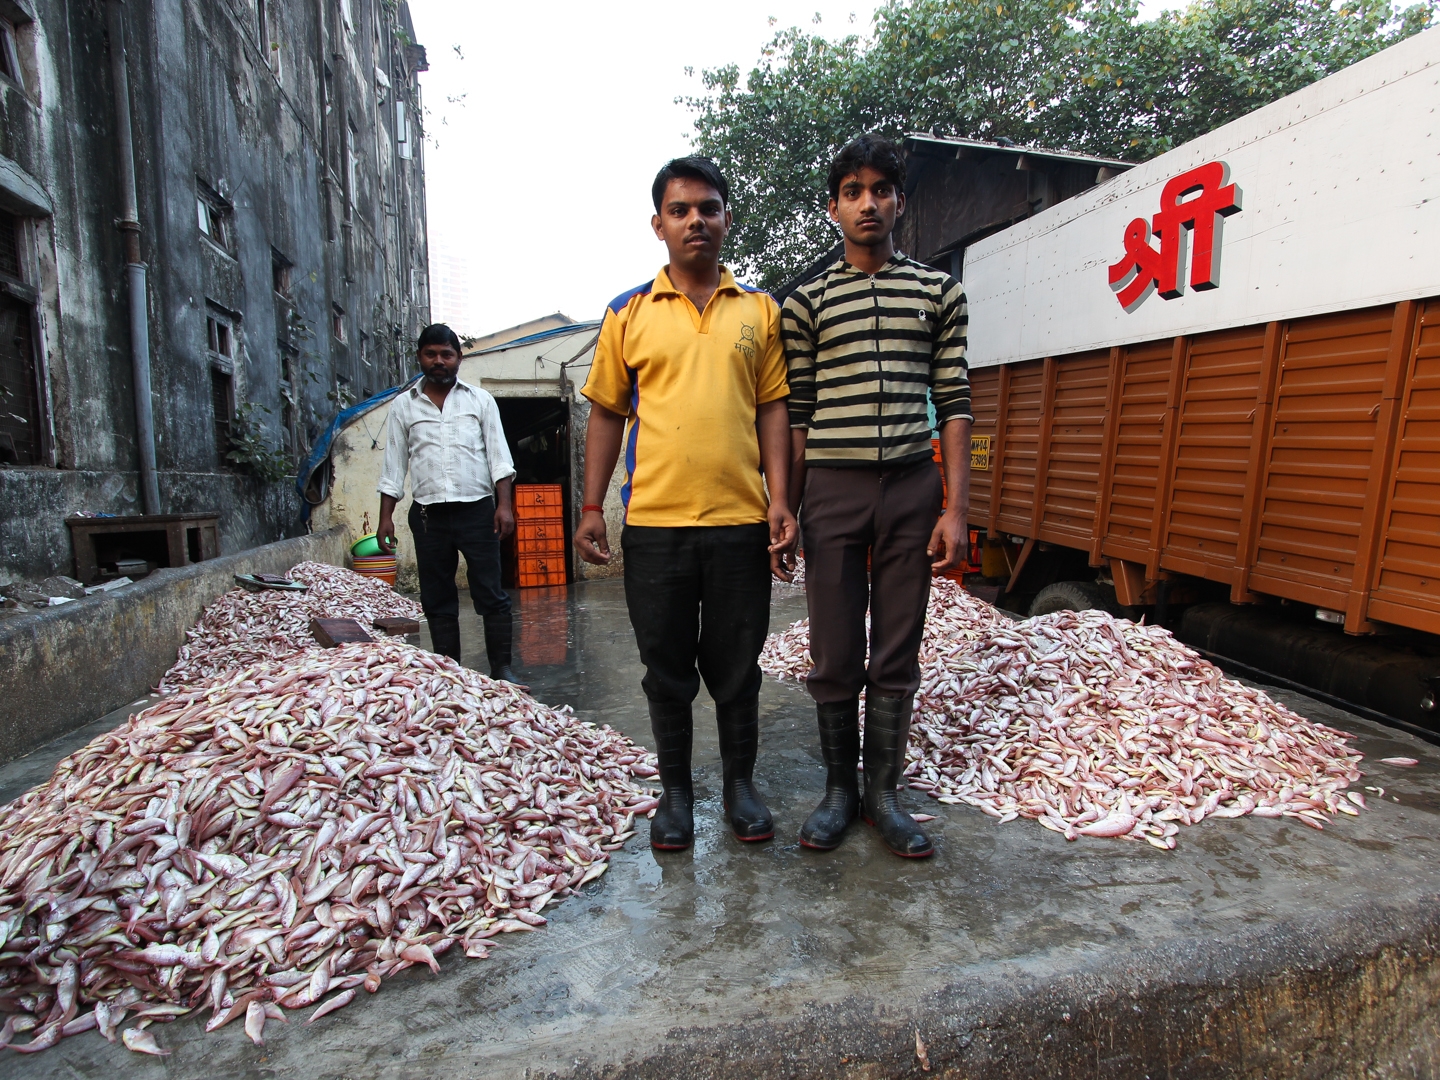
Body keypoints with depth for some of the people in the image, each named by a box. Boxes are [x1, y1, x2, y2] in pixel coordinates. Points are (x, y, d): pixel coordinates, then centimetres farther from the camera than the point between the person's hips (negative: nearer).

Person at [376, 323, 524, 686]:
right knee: (437, 600, 7)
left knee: (491, 595, -2)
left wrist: (504, 504, -8)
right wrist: (385, 517, 5)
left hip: (477, 510, -2)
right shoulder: (403, 405, 12)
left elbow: (499, 457, 4)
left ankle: (502, 669, 6)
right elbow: (394, 466, 12)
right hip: (428, 515, 2)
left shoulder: (479, 400, 9)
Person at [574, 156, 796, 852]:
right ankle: (675, 789, 28)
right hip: (654, 520, 0)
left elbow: (772, 408, 8)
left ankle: (740, 782, 29)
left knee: (737, 665, 10)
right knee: (667, 666, 10)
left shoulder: (759, 310, 10)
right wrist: (591, 507, 3)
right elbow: (606, 413, 8)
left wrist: (779, 499, -2)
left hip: (740, 519, 1)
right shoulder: (628, 313, 7)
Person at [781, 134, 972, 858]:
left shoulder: (939, 293, 11)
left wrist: (956, 509, -2)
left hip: (912, 486, 1)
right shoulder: (806, 302, 8)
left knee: (897, 655, 7)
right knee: (835, 657, 4)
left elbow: (954, 405, 6)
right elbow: (796, 415, 6)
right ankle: (838, 789, 23)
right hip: (832, 488, -1)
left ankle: (882, 792, 22)